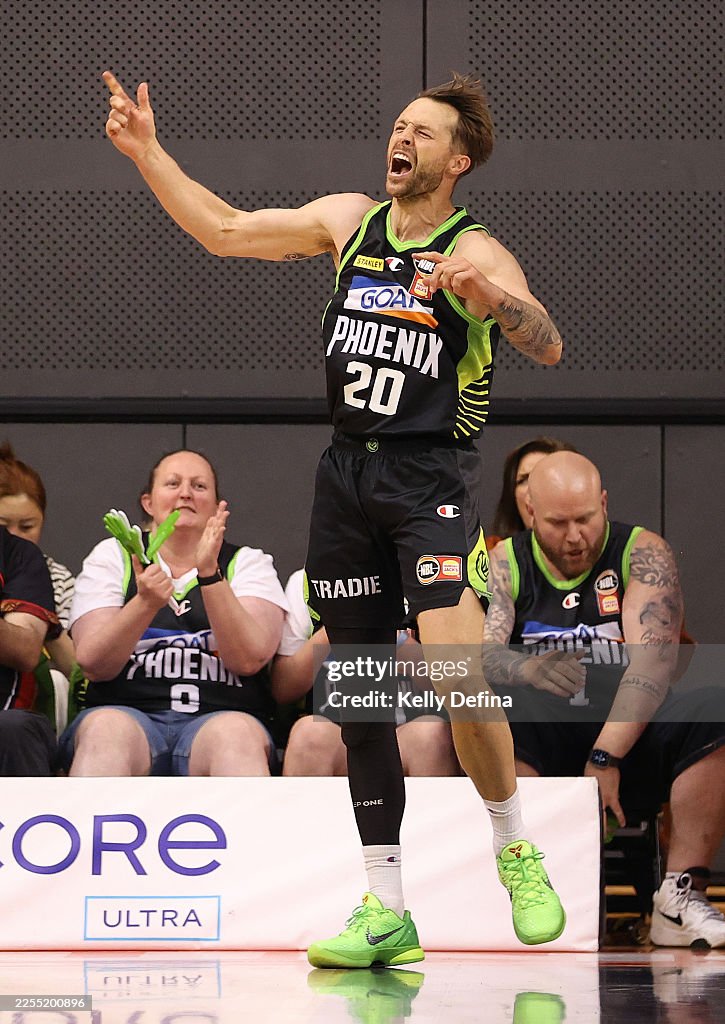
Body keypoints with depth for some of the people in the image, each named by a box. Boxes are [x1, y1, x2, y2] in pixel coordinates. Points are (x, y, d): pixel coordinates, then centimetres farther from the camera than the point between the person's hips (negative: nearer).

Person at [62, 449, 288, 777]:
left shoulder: (248, 563, 17)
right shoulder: (111, 557, 17)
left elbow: (249, 659, -2)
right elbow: (94, 664, 1)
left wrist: (209, 574, -12)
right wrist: (146, 603, -16)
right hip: (127, 714, 0)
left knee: (237, 734, -36)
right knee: (106, 730, -36)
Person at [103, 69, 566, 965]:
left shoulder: (474, 252, -3)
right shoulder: (350, 220, 12)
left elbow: (548, 347, -16)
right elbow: (223, 232, 15)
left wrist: (489, 300, -34)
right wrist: (146, 151, 7)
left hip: (431, 474, -5)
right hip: (347, 471, 5)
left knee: (456, 672, -21)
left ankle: (517, 856, 1)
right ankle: (385, 912, 9)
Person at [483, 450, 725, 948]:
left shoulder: (643, 553, 0)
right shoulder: (504, 563, 6)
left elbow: (653, 662, -13)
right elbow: (478, 651, -8)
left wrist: (606, 757, -26)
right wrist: (525, 669, -32)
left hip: (632, 740, 0)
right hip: (543, 747, 0)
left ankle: (680, 899, -27)